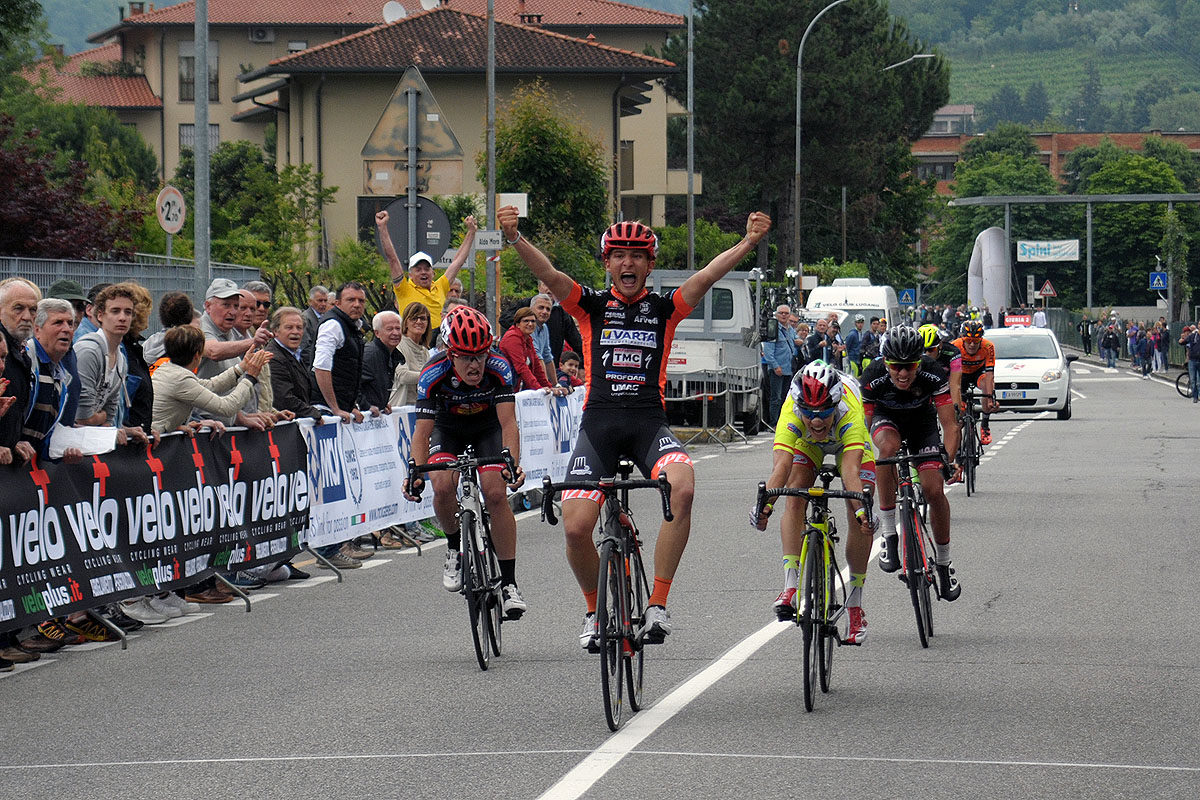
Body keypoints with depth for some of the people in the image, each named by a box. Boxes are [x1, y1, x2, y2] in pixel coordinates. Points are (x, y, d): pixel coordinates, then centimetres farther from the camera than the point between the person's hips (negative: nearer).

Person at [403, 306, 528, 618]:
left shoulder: (499, 369, -31)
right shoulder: (434, 374, -32)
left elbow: (508, 422, -34)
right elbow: (422, 431, -31)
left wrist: (513, 463, -51)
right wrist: (416, 472, -47)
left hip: (487, 428, 0)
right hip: (448, 430, 0)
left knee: (496, 494, -19)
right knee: (443, 486, -26)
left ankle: (509, 583, -10)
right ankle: (455, 548, 3)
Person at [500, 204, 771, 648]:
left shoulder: (664, 308, 9)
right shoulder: (592, 305, 8)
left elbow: (706, 277, -5)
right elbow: (550, 275, -7)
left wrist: (749, 242, -21)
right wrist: (514, 238, -25)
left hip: (649, 422, 0)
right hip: (599, 422, 0)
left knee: (682, 487, -30)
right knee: (576, 528, -13)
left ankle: (657, 603, -20)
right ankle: (595, 609, 17)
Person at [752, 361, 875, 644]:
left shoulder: (849, 411, -43)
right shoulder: (791, 413, -40)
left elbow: (851, 469, -52)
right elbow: (781, 465, -50)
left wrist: (862, 507, -68)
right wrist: (764, 505, -65)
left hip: (849, 439, -1)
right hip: (805, 442, 1)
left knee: (861, 521, -12)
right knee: (794, 501, -22)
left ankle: (855, 602, 0)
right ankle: (790, 584, -21)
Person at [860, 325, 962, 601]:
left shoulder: (934, 374, -32)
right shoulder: (873, 378, -32)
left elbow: (950, 424, -27)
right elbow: (863, 427, -23)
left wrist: (949, 461, -39)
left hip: (922, 421, 1)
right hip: (886, 417, -1)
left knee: (934, 489, -14)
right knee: (888, 446, -38)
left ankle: (943, 562, 10)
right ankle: (889, 533, -28)